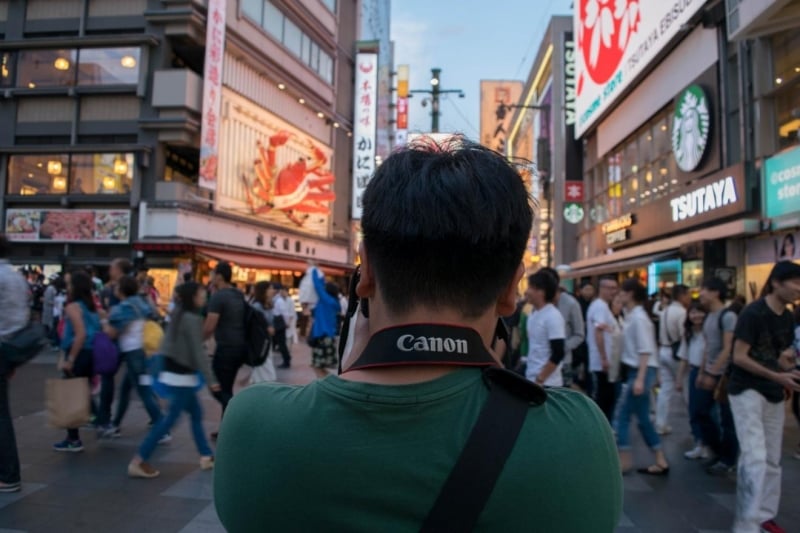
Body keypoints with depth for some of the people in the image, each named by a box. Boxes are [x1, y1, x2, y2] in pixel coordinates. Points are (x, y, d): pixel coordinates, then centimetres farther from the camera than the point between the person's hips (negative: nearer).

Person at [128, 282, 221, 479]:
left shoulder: (178, 315, 10)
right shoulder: (192, 319, -18)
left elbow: (169, 342, 16)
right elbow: (198, 352, -20)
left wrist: (161, 370, 22)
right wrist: (210, 379, -18)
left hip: (174, 371, 10)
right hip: (182, 375, -10)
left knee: (196, 413, 15)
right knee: (170, 419, -2)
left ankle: (206, 456, 21)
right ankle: (138, 461, 2)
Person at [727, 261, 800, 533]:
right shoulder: (753, 313, -16)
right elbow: (738, 357, -18)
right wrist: (777, 376, -24)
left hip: (774, 394, 8)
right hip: (747, 391, -8)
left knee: (772, 460, 14)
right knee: (755, 457, -13)